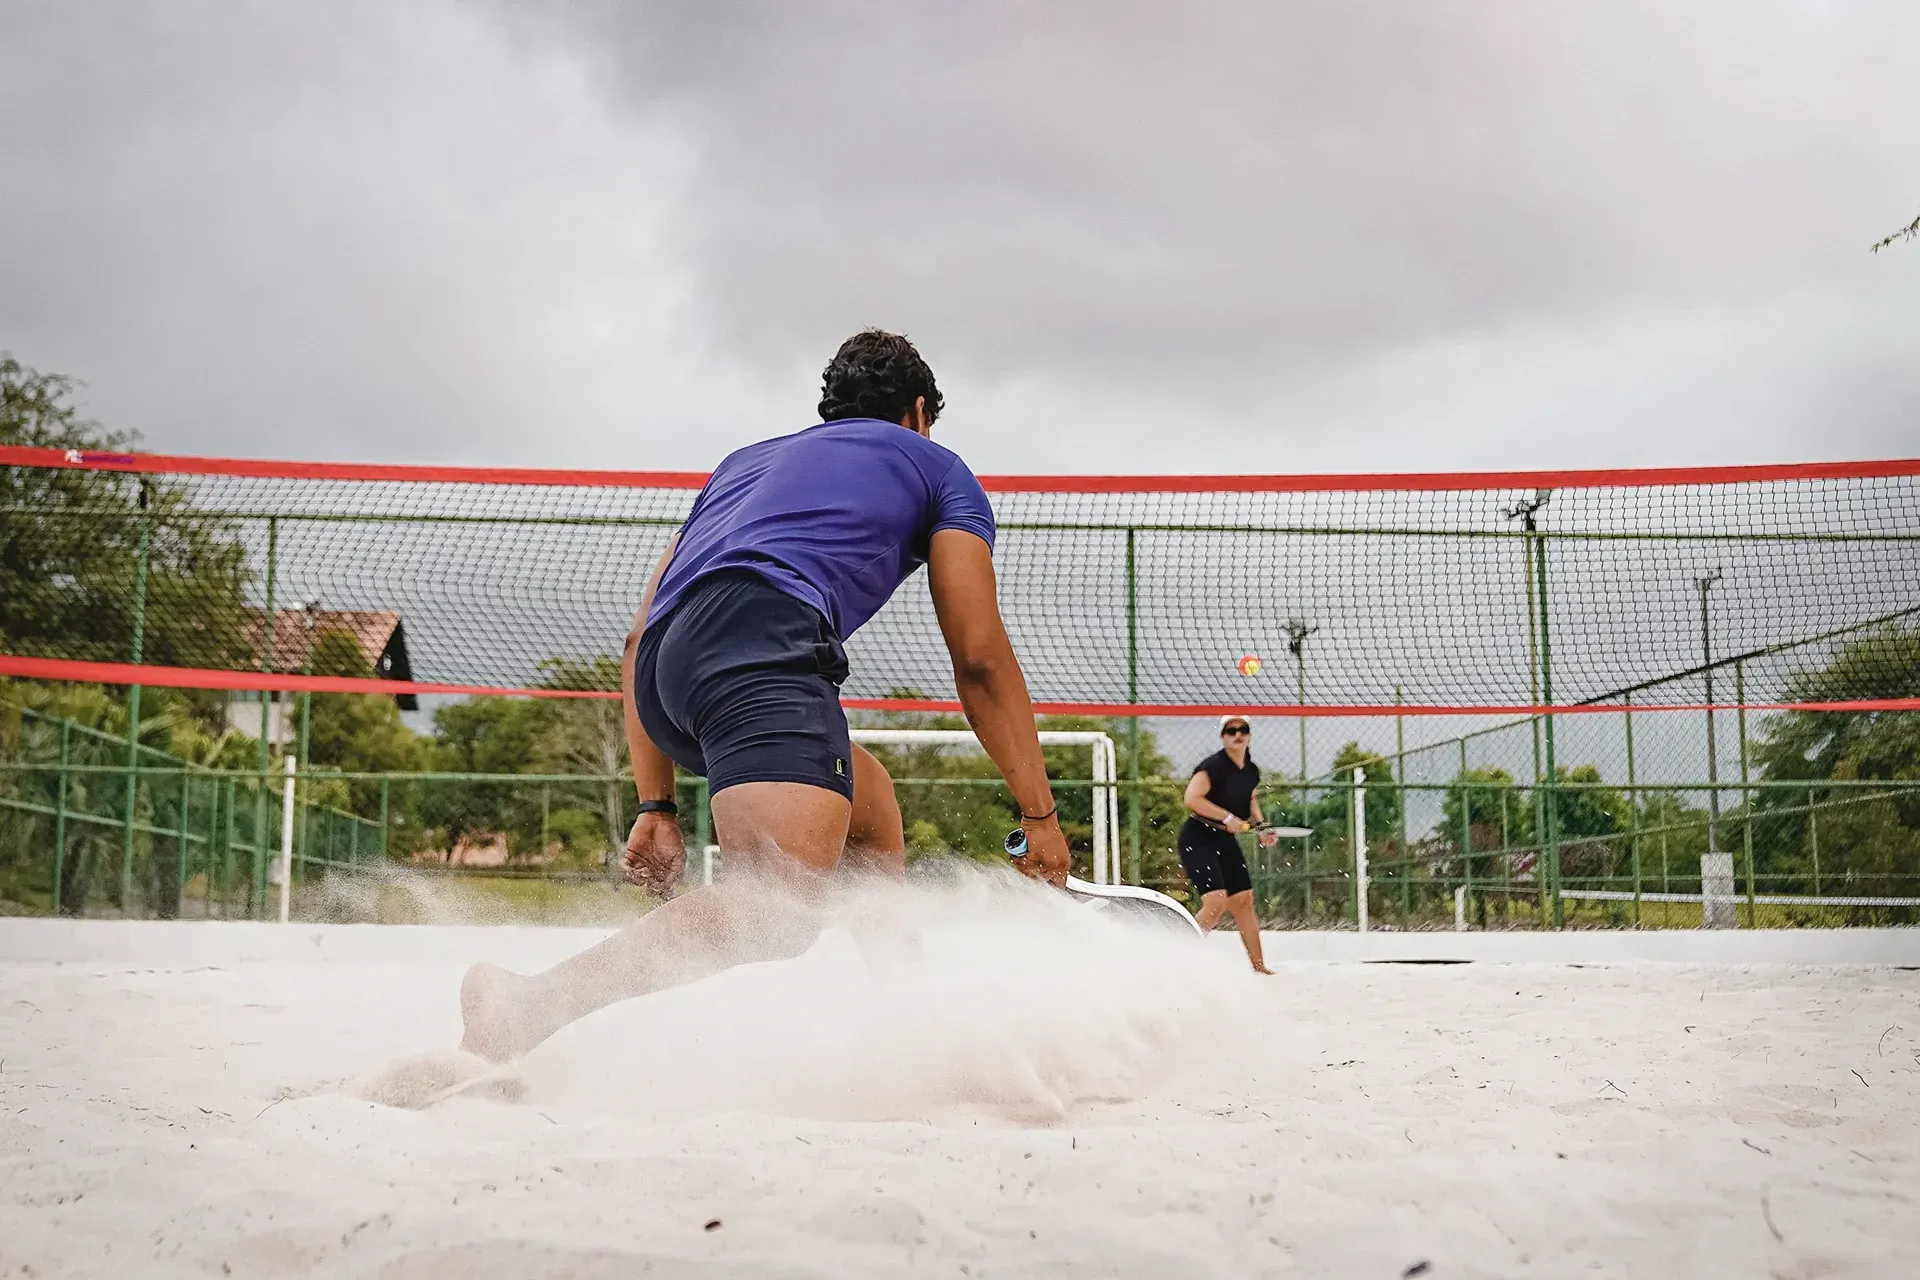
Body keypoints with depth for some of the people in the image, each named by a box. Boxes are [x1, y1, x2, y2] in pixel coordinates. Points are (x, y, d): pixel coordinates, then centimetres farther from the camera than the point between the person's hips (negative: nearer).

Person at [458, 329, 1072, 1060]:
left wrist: (657, 807, 27)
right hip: (763, 641, -7)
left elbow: (640, 640, 30)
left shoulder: (746, 460, 39)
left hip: (664, 670, 7)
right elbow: (979, 657, 14)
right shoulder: (934, 465, 26)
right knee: (782, 905, -23)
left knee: (870, 806, 29)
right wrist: (1039, 814, 17)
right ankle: (528, 1007, -39)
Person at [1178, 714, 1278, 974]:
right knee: (1216, 901, -20)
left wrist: (1260, 826, 9)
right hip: (1197, 838, -8)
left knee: (1243, 900, 10)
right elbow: (1192, 798, -25)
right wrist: (1227, 817, -25)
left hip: (1225, 841, 8)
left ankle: (1258, 965, 22)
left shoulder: (1252, 771, 6)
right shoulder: (1213, 765, -17)